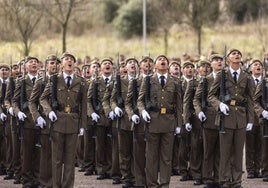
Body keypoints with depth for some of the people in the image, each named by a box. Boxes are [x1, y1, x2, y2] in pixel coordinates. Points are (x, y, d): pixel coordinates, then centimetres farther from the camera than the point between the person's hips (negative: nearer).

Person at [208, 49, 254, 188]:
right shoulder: (222, 76, 3)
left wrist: (250, 120, 5)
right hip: (226, 117, -2)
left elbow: (250, 101, 10)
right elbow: (211, 95, 5)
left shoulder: (247, 78, 8)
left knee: (238, 151, 5)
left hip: (241, 118, 2)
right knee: (225, 151, 0)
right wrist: (220, 104, -14)